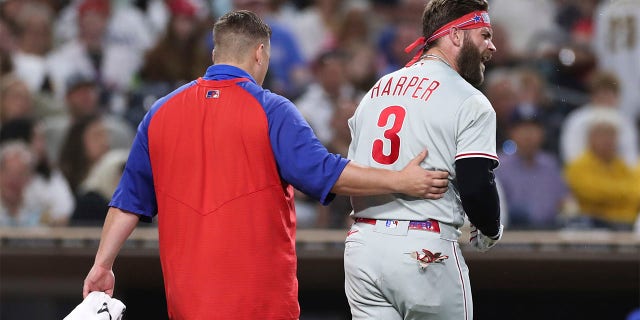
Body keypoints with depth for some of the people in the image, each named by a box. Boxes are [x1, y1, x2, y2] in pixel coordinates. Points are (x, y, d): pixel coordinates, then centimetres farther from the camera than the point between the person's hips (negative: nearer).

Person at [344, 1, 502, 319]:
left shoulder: (375, 91, 17)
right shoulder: (469, 102, -6)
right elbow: (476, 187, -13)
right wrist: (490, 232, 6)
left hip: (360, 246, 6)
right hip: (427, 251, -6)